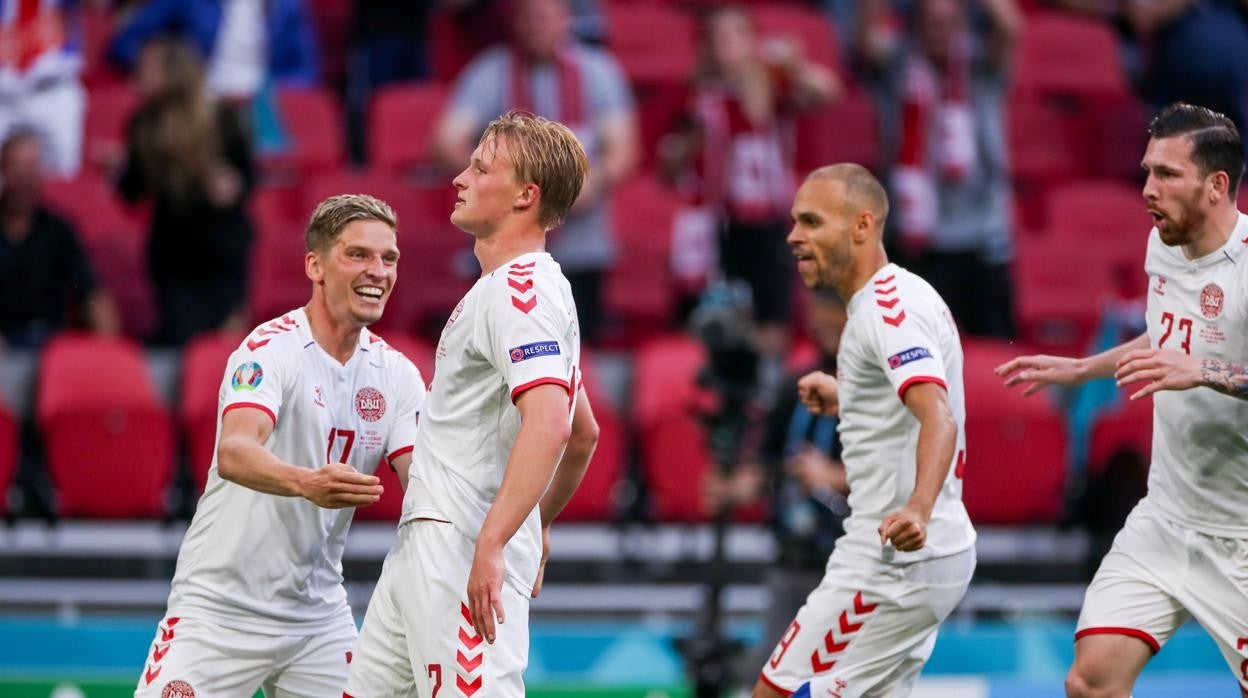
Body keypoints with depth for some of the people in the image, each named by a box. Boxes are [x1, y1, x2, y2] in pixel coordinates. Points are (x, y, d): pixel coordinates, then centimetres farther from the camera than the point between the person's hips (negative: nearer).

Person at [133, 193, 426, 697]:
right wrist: (306, 483, -52)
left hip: (318, 613, 6)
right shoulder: (272, 349, -15)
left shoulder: (396, 375, 4)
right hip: (221, 606, -6)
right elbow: (234, 453, -32)